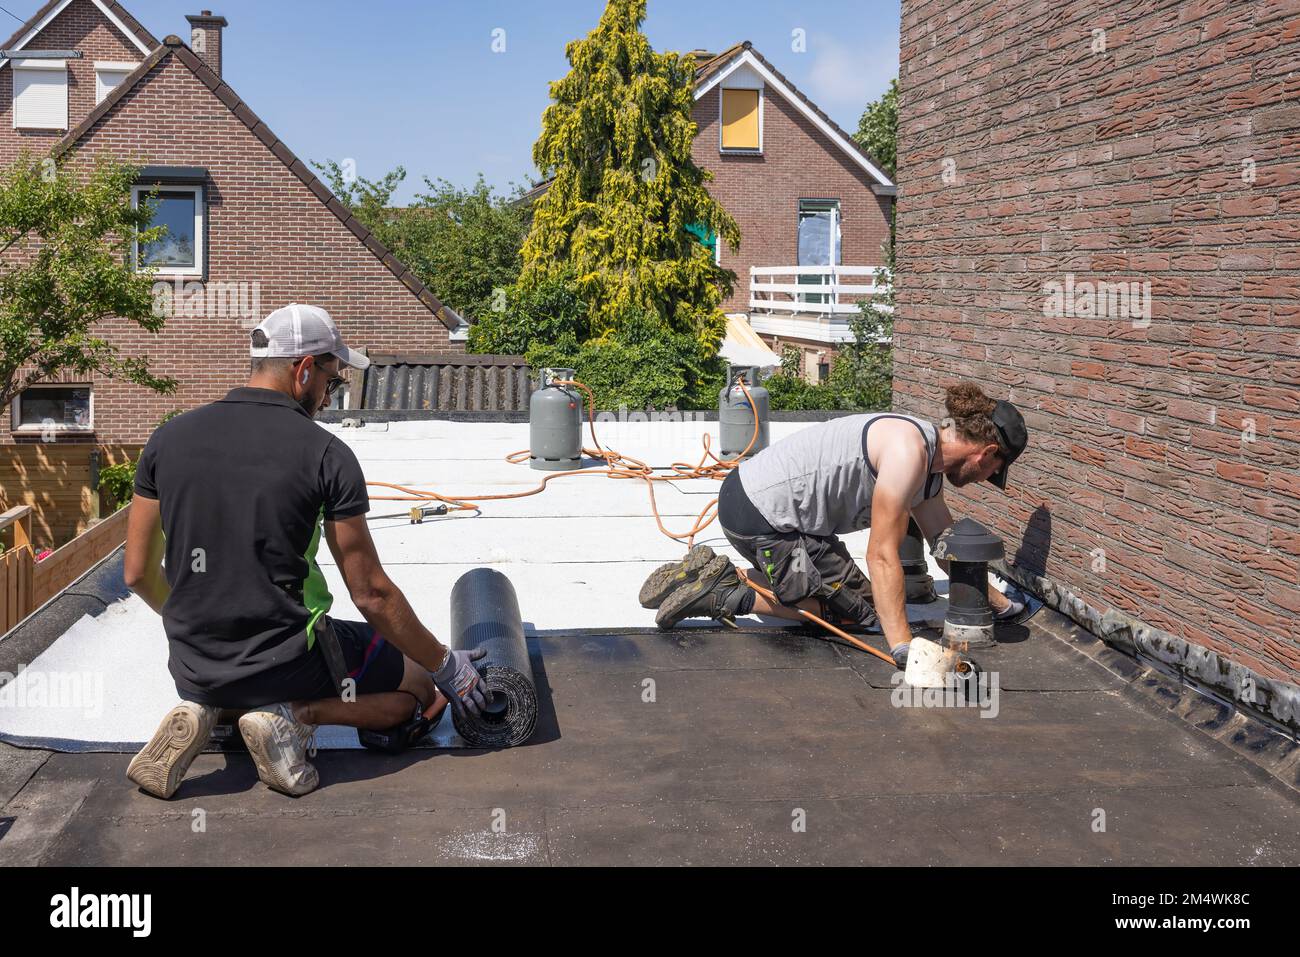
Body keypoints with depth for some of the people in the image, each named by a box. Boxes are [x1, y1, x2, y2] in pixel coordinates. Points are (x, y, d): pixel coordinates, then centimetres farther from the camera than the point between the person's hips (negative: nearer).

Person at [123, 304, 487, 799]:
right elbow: (372, 595, -11)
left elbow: (138, 573, 5)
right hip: (287, 661, -5)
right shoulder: (327, 455, -13)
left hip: (194, 665, 5)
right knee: (424, 684, 19)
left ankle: (200, 711, 3)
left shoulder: (169, 438, -1)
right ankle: (297, 714, -7)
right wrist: (447, 666, 3)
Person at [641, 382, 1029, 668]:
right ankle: (721, 598, -5)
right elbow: (881, 556, -22)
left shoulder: (930, 467, 12)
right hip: (760, 516, -10)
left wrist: (996, 600, 26)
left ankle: (717, 575, 16)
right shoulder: (909, 449, -20)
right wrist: (904, 649, -23)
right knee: (859, 610, 1)